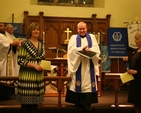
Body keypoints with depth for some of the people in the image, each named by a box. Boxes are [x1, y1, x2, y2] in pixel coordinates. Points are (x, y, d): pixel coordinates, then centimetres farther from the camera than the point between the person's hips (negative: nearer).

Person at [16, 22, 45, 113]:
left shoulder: (41, 45, 11)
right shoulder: (25, 44, -6)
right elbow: (20, 60, -11)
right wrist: (34, 65, -19)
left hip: (38, 77, 6)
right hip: (27, 76, -5)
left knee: (35, 101, 12)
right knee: (26, 102, 0)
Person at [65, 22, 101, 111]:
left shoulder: (92, 37, 13)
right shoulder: (74, 38, 10)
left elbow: (97, 50, 1)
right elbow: (71, 49, -7)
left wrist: (89, 49, -19)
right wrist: (81, 49, -21)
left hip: (89, 65, 1)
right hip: (77, 65, 0)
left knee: (88, 83, -3)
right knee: (78, 83, -1)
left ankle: (87, 104, 2)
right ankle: (78, 103, 8)